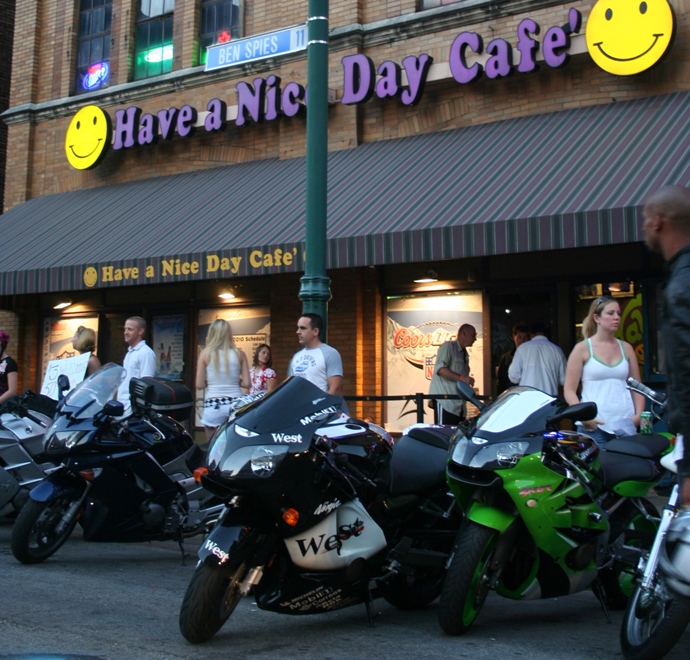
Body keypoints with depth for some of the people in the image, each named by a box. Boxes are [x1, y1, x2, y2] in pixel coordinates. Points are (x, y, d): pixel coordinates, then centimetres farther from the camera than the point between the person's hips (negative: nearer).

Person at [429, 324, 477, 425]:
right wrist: (462, 378, -24)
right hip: (445, 401, -8)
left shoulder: (465, 354, 23)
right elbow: (440, 369, -18)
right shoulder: (448, 346, -4)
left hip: (458, 404, 8)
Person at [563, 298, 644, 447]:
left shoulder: (626, 348, 14)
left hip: (626, 426, 3)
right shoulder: (582, 349, 2)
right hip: (594, 426, -3)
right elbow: (569, 390, 0)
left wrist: (639, 414, 2)